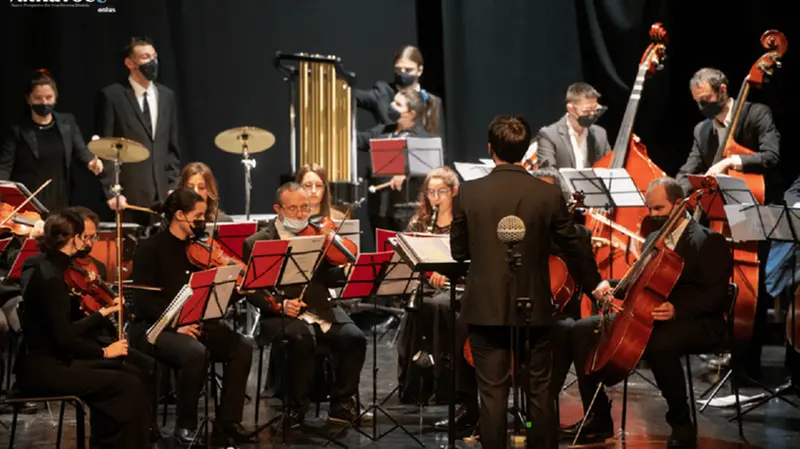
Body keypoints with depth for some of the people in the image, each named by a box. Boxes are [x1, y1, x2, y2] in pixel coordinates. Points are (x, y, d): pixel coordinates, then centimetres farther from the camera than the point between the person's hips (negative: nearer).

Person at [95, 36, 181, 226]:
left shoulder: (167, 96, 13)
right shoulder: (111, 96, -2)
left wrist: (173, 187, 7)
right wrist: (111, 191, -9)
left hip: (163, 194, 4)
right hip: (129, 195, -4)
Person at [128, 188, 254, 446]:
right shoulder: (150, 250, -8)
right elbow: (144, 302, -14)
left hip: (195, 323, 6)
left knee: (241, 349, -17)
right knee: (196, 352, -35)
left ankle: (226, 424, -10)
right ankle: (185, 426, -16)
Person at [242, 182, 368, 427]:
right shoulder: (256, 243, 1)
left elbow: (327, 278, 9)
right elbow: (252, 291, -3)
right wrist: (280, 305, -21)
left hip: (321, 310, 4)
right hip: (281, 316, -4)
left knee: (354, 338, -22)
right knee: (304, 339, -35)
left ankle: (342, 404, -4)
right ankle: (296, 407, -16)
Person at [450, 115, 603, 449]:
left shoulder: (468, 193, -8)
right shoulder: (549, 195, -7)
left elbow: (458, 252, 2)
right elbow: (573, 248, 4)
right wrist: (595, 284, 22)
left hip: (486, 308, -1)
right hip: (533, 308, 1)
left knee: (492, 393, 4)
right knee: (540, 390, 13)